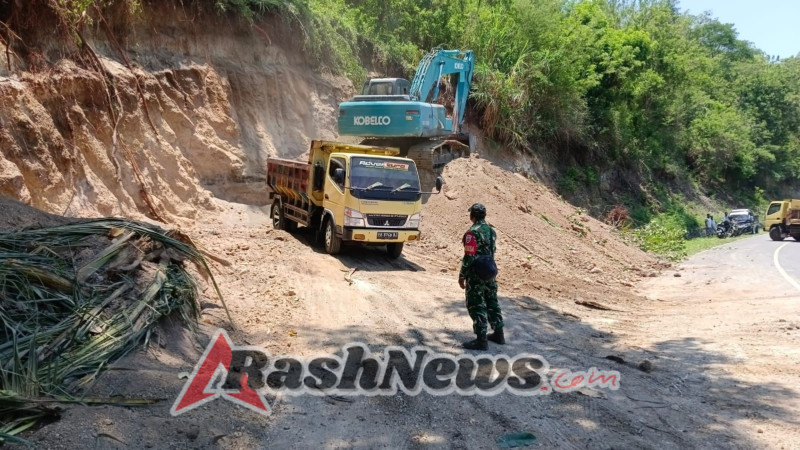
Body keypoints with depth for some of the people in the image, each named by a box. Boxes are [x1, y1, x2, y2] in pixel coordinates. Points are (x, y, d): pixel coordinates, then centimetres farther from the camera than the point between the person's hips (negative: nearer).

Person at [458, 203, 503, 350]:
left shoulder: (472, 233, -17)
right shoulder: (491, 231, 8)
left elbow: (469, 257, -19)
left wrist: (462, 276, -12)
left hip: (476, 276, -8)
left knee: (476, 306, -2)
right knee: (492, 303, 18)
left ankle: (481, 340, -1)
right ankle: (498, 334, 26)